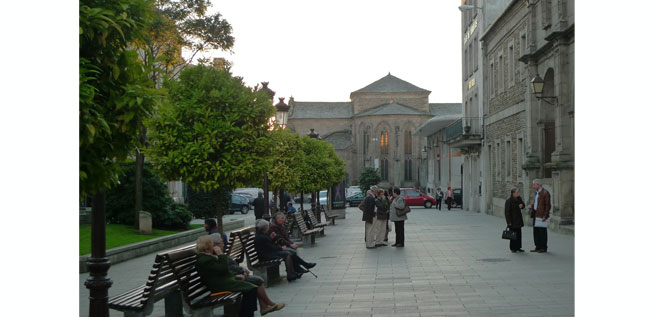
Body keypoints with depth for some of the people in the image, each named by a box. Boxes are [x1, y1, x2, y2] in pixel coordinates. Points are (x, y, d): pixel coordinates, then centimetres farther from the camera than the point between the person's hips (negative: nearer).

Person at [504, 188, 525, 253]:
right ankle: (513, 248, 9)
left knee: (518, 234, 10)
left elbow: (523, 205, 17)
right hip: (512, 221, -7)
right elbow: (507, 212, -16)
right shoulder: (508, 201, -16)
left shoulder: (519, 198, 5)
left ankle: (518, 247, 19)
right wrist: (509, 222, -18)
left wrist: (522, 205, -10)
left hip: (518, 220, 7)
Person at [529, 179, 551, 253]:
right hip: (536, 215, 9)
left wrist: (545, 216, -19)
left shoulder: (545, 193, -10)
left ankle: (544, 248, 3)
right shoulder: (537, 193, 18)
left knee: (542, 232, -3)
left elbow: (547, 205, -14)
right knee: (535, 232, 9)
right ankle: (538, 247, 15)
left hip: (542, 216, -9)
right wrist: (532, 206, 9)